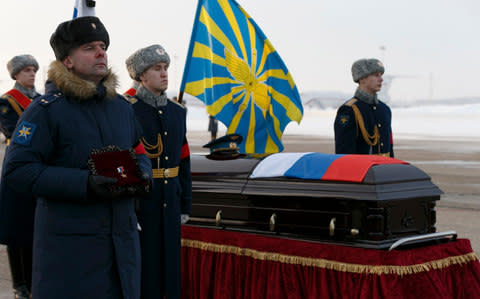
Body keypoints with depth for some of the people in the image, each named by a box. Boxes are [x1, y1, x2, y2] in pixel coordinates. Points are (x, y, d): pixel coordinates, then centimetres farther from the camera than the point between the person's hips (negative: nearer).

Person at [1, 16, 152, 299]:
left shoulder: (122, 107, 13)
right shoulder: (45, 110, -9)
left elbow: (140, 153, 24)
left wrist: (143, 176, -2)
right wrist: (84, 184, -23)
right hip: (69, 244, -6)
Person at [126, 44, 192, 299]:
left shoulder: (177, 112, 11)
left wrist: (185, 205, 12)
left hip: (170, 205, 6)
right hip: (140, 204, -6)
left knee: (170, 268, 11)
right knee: (143, 271, 1)